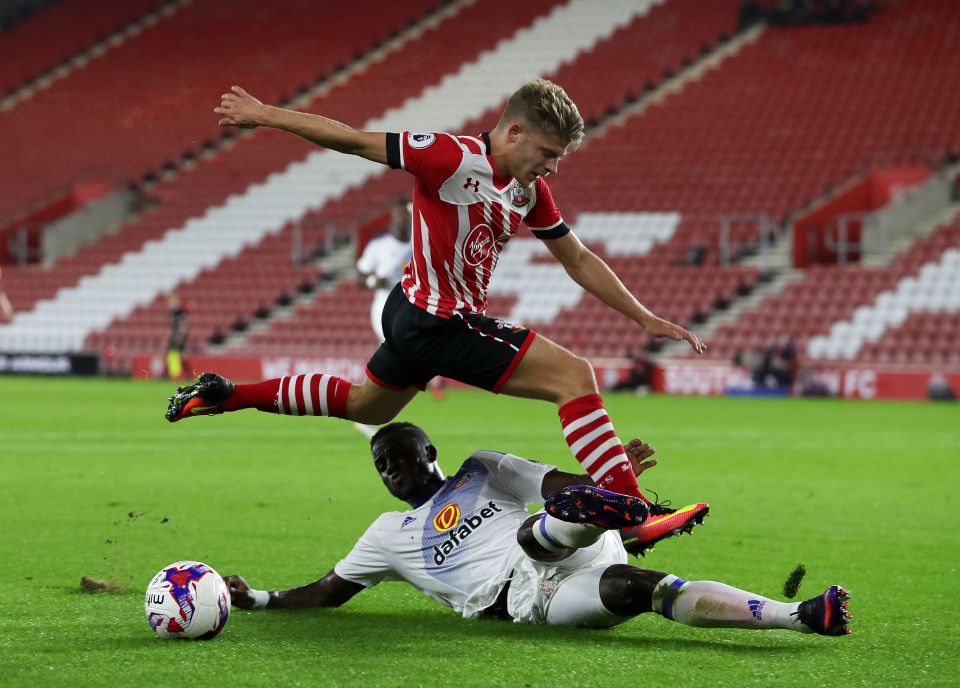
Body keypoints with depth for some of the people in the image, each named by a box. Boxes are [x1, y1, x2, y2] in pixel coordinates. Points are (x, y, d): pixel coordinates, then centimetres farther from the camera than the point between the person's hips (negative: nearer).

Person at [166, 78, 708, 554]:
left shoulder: (533, 192, 2)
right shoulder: (454, 157, -22)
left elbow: (580, 261, 13)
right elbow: (352, 139, -17)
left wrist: (646, 319, 11)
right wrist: (264, 115, -10)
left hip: (418, 320, 10)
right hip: (441, 324, -10)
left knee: (367, 406, 30)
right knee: (575, 377, -15)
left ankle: (224, 396, 37)